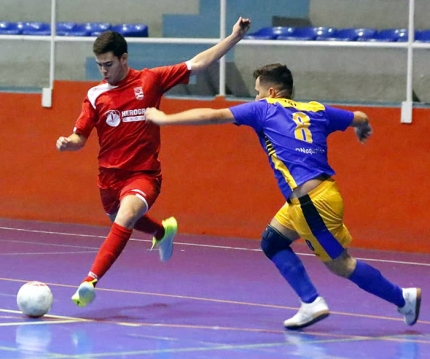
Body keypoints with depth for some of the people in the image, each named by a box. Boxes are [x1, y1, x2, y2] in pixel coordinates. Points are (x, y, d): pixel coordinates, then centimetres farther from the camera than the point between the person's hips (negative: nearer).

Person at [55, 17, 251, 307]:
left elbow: (197, 64, -2)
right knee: (123, 222, 27)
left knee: (125, 220, -31)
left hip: (144, 174, -4)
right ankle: (163, 231, 61)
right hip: (109, 175, 4)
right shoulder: (95, 95, -1)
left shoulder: (150, 80, -5)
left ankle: (90, 281, -35)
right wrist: (67, 142, -21)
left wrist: (234, 37, -6)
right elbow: (80, 137, 3)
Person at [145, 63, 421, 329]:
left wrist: (165, 119, 11)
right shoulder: (316, 110, 14)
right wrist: (363, 130, 50)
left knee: (340, 264, 3)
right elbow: (360, 118, 25)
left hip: (313, 201, -8)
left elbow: (213, 115, 1)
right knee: (272, 242, 17)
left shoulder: (265, 109, 0)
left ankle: (403, 298, 9)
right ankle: (312, 303, 10)